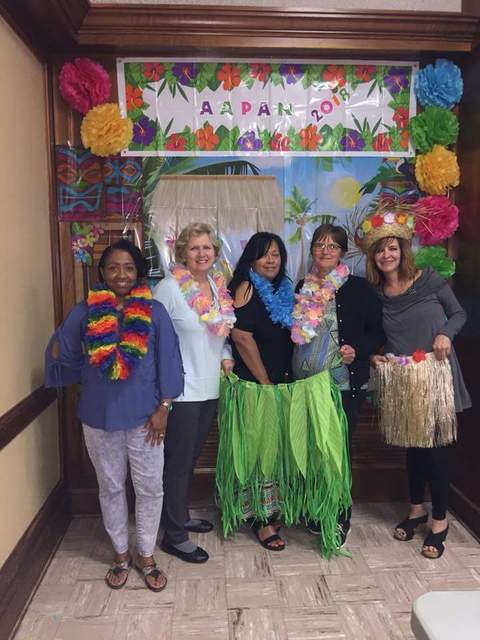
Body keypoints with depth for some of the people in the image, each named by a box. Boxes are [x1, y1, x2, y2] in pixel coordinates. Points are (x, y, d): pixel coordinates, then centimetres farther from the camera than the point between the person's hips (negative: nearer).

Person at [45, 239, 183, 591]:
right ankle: (122, 555, 38)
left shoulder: (155, 312, -6)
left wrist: (163, 407, -7)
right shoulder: (84, 313, -4)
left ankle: (146, 556, 32)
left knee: (150, 488, 10)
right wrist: (57, 350, -16)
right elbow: (65, 359, 3)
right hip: (100, 417, 1)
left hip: (144, 416, -1)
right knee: (111, 487, 16)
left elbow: (167, 362, -5)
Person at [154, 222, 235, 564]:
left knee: (192, 458, 20)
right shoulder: (170, 287, -14)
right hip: (181, 391, -7)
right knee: (179, 463, 4)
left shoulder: (218, 285, 7)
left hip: (210, 388, 7)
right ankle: (174, 535, 20)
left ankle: (181, 516, 39)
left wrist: (226, 356, 3)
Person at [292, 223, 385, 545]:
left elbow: (379, 331, -2)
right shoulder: (303, 288, 10)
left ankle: (341, 519, 23)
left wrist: (358, 350, -17)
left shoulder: (358, 288, -3)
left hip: (345, 385, -4)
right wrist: (292, 369, 6)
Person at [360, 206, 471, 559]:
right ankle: (417, 508, 33)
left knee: (435, 444, 1)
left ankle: (440, 520, 18)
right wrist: (374, 355, -5)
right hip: (399, 378, 3)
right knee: (412, 443, 14)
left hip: (434, 373, -3)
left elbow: (459, 313, 3)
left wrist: (446, 334, -14)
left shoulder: (429, 279, -4)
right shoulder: (375, 295, 4)